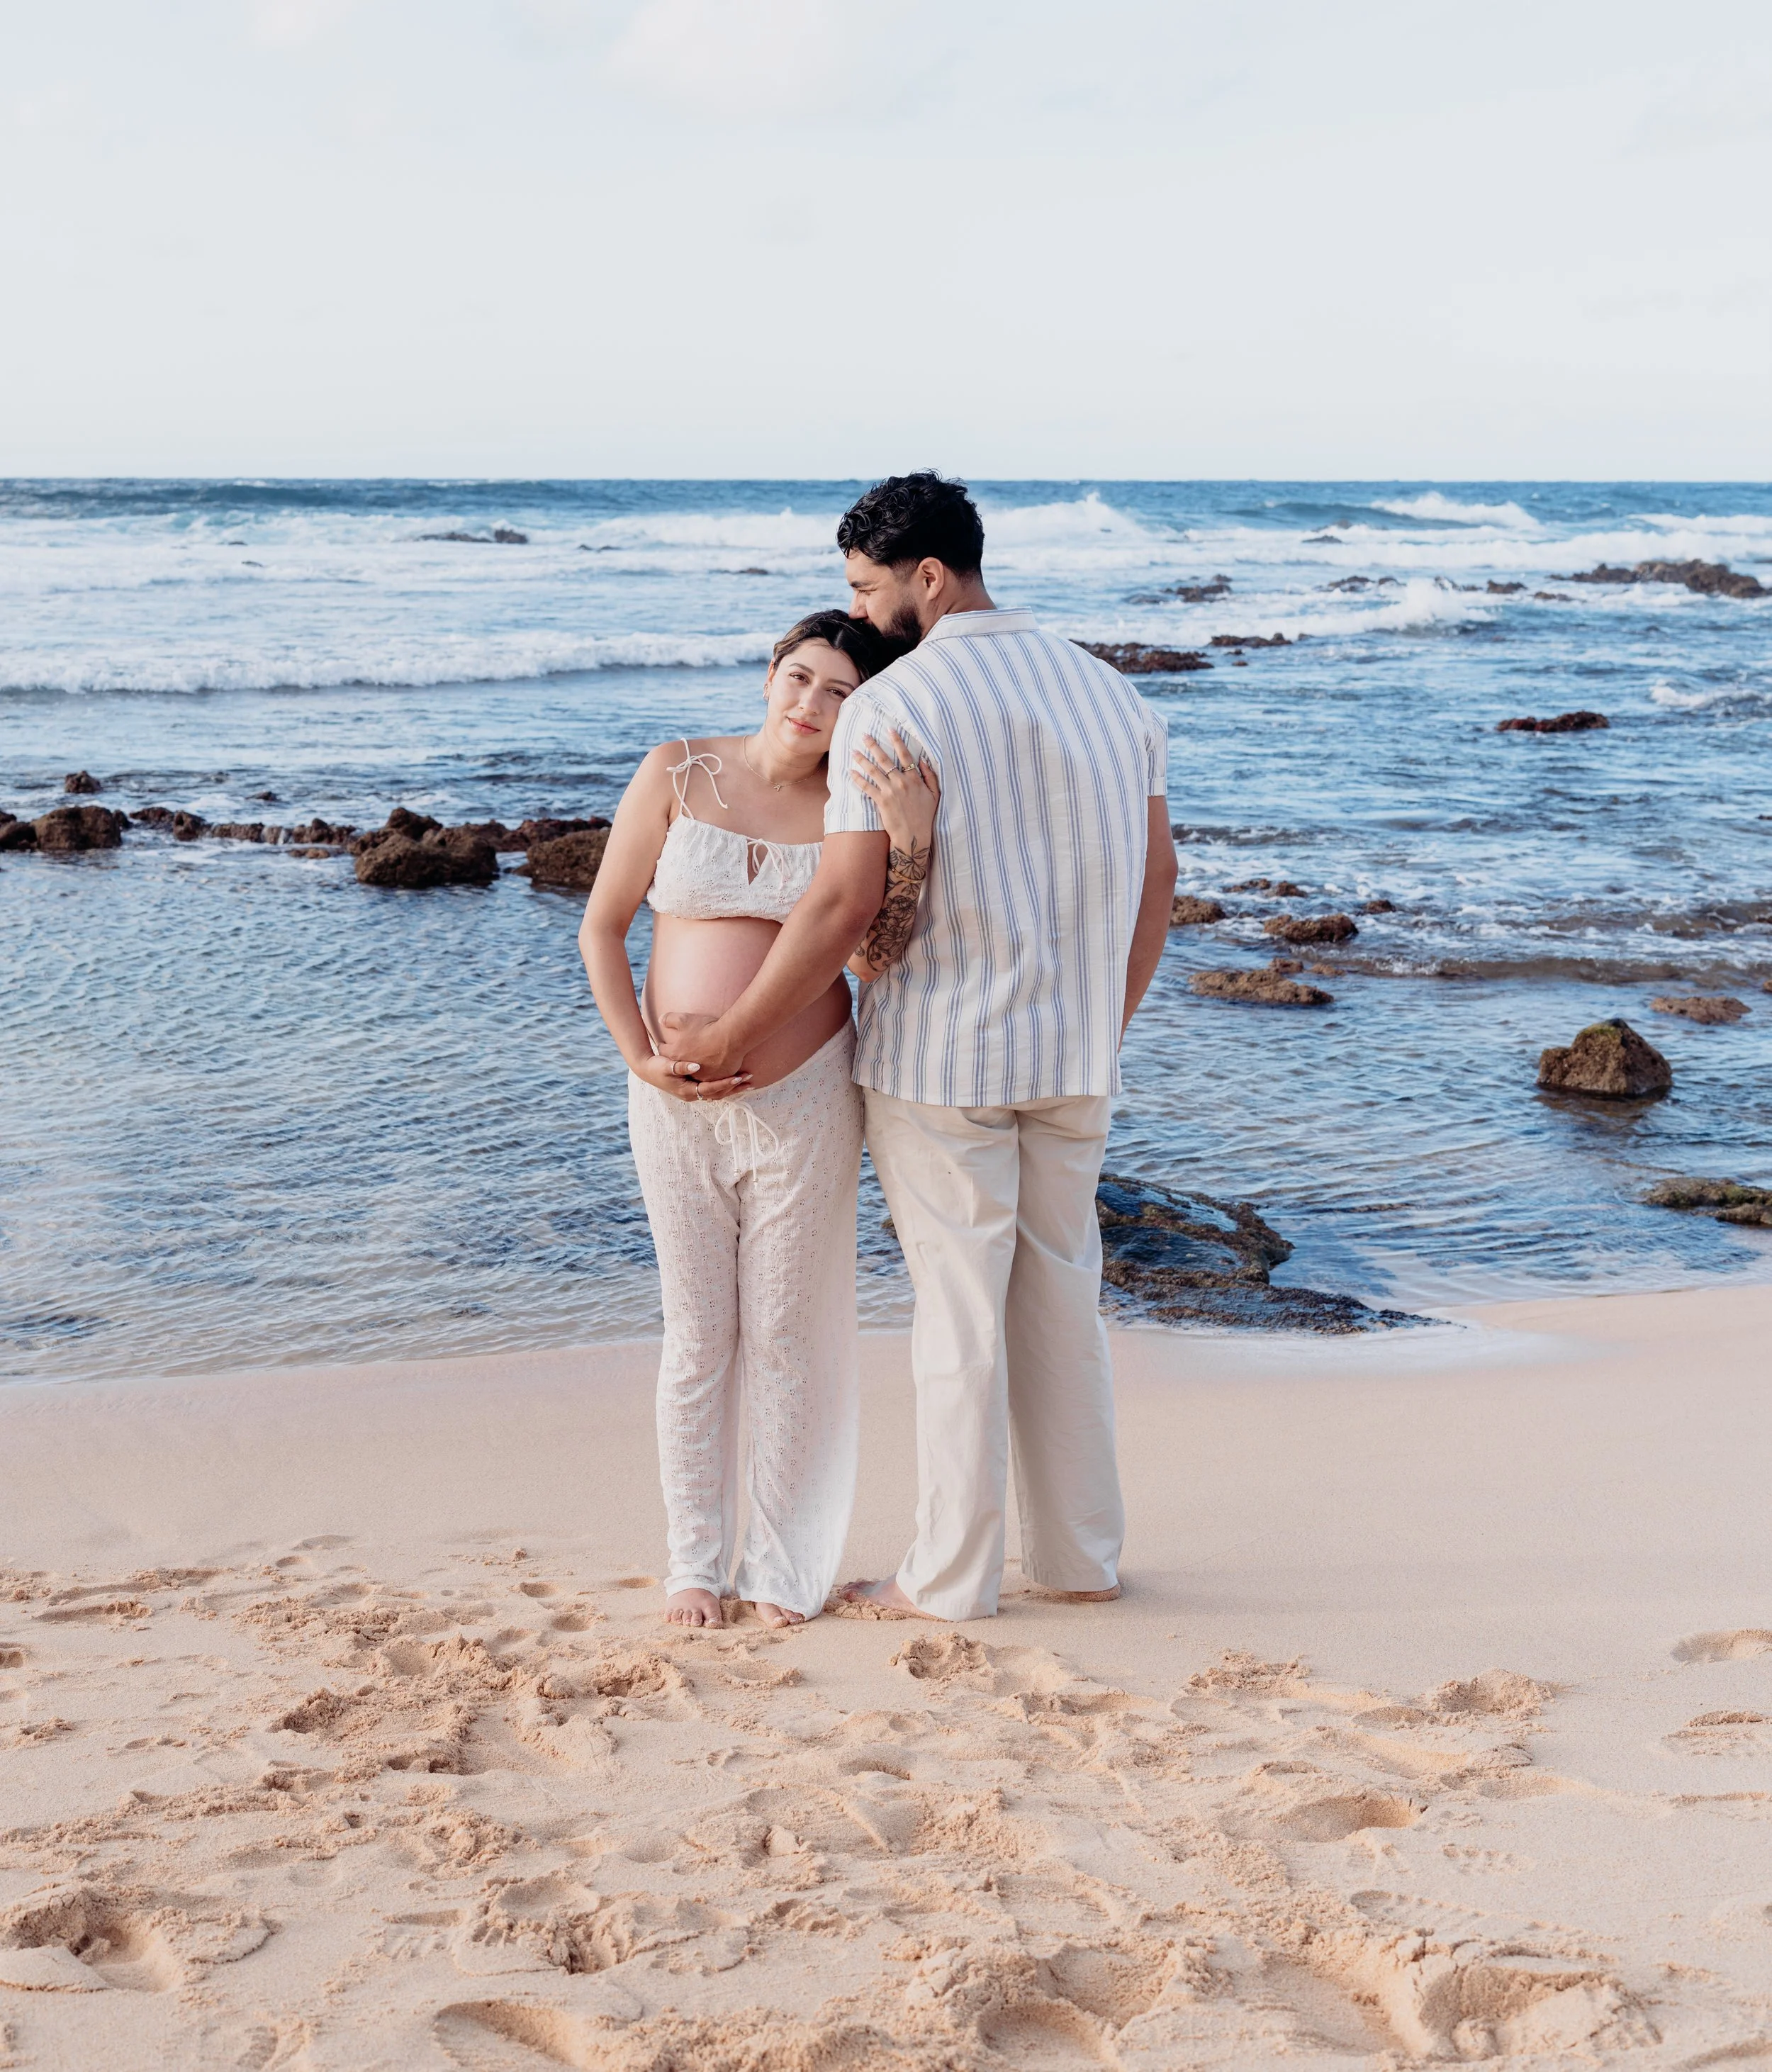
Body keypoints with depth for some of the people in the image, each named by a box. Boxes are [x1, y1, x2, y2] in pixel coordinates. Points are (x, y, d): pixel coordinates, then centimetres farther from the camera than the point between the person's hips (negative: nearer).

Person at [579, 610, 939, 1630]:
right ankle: (698, 1557, 23)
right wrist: (641, 1058, -7)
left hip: (804, 1100, -1)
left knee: (790, 1335, 6)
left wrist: (912, 838, -29)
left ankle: (785, 1564, 20)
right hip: (678, 1102, 1)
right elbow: (601, 927, 1)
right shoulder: (677, 774, -2)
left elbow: (876, 956, -17)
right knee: (699, 1337, 10)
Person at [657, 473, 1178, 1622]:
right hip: (1072, 1058, 6)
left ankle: (952, 1576, 13)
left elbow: (843, 904, -18)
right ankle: (1081, 1551, 24)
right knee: (1063, 1295, 16)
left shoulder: (890, 706, -13)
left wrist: (731, 1036, -8)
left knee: (960, 1311, 3)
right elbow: (1156, 877, 11)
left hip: (939, 1054, -5)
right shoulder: (1108, 690, 7)